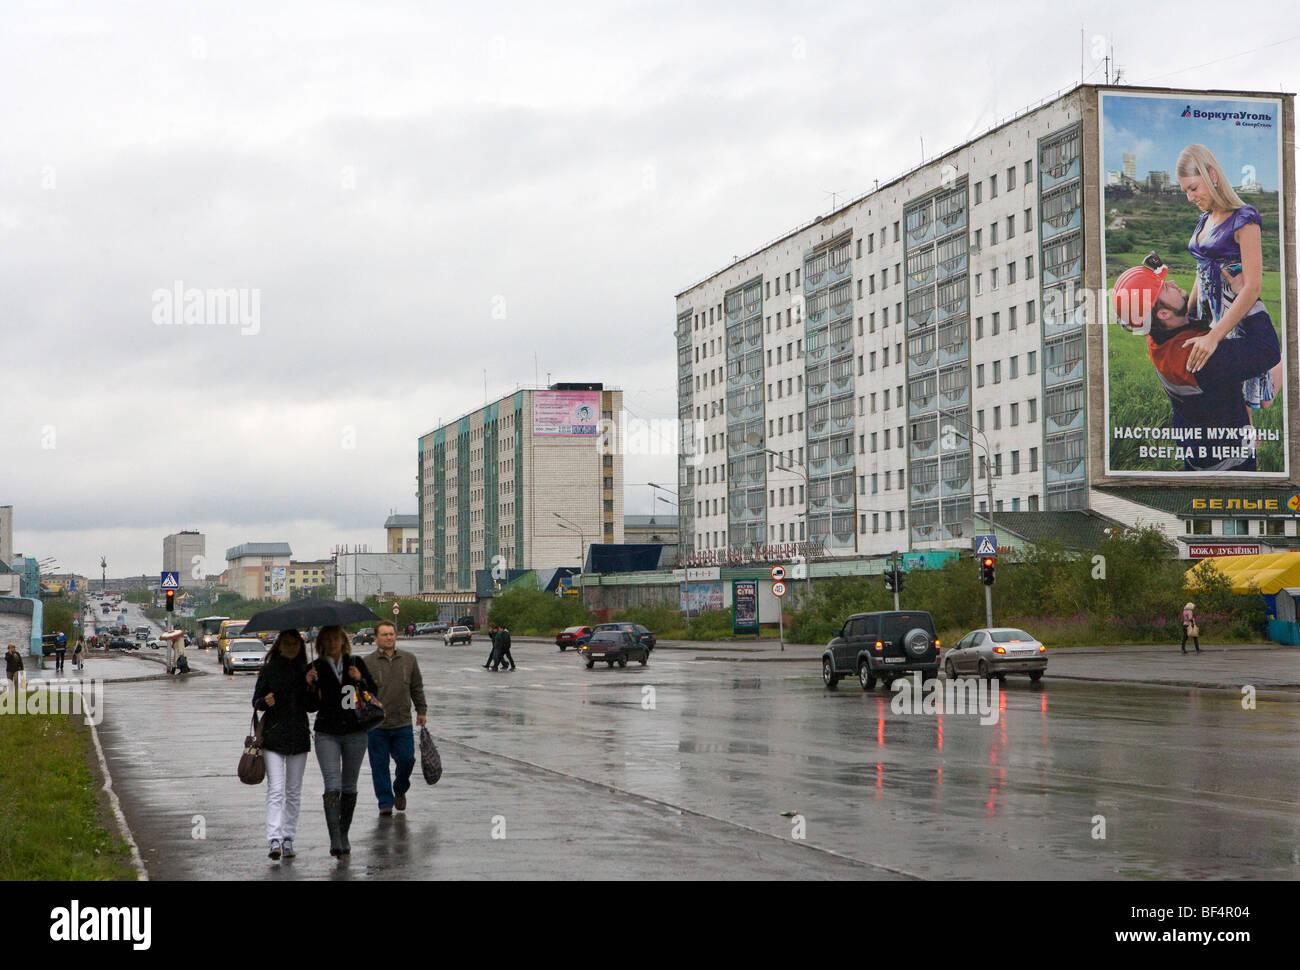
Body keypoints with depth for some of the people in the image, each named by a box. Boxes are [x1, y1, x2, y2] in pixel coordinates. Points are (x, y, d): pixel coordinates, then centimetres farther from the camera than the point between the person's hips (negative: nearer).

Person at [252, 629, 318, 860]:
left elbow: (311, 707, 6)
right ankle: (274, 840, -18)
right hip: (273, 735, -3)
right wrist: (265, 702, -18)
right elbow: (256, 701, 3)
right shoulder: (269, 669, 1)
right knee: (275, 790, -12)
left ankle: (288, 838, 17)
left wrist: (312, 686, -10)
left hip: (298, 736, 3)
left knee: (294, 791, 8)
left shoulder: (305, 671, 7)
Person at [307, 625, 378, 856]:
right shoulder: (316, 668, 2)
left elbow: (374, 693, 7)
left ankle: (344, 835, 20)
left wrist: (360, 679, -10)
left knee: (349, 786, 8)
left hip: (355, 732, 2)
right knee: (332, 785, -14)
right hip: (327, 734, -2)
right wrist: (310, 685, -15)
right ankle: (334, 839, -19)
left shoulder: (356, 663, 6)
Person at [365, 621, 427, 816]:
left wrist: (421, 710, 17)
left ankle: (400, 790, 31)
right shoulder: (367, 663, -1)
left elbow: (417, 688, 17)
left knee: (406, 759, 2)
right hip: (376, 726, -2)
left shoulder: (409, 660, 8)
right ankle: (386, 802, 12)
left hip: (403, 724, 2)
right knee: (380, 765, 2)